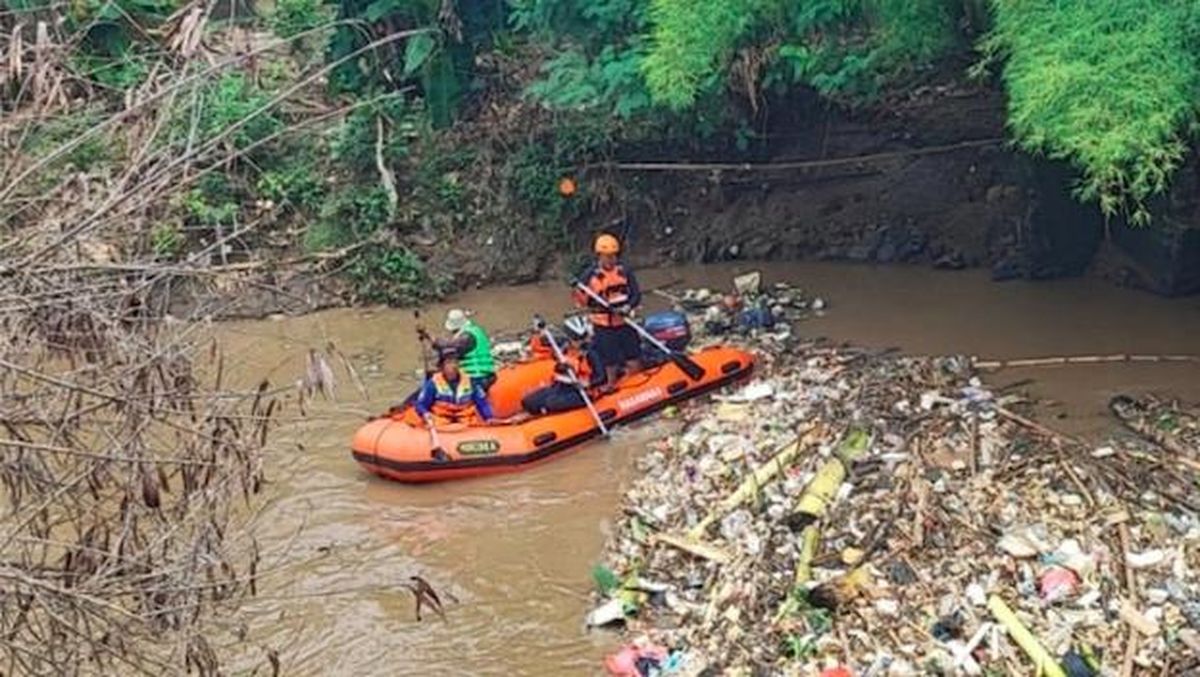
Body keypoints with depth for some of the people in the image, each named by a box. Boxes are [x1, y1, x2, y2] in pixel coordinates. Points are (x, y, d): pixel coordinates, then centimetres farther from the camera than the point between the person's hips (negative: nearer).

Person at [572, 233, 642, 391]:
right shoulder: (591, 275, -8)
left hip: (625, 323, 2)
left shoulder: (624, 271, -1)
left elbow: (636, 295, 0)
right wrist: (577, 291, -24)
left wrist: (628, 307, -18)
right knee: (611, 363, 6)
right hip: (603, 326, -2)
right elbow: (583, 302, -4)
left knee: (634, 363, 5)